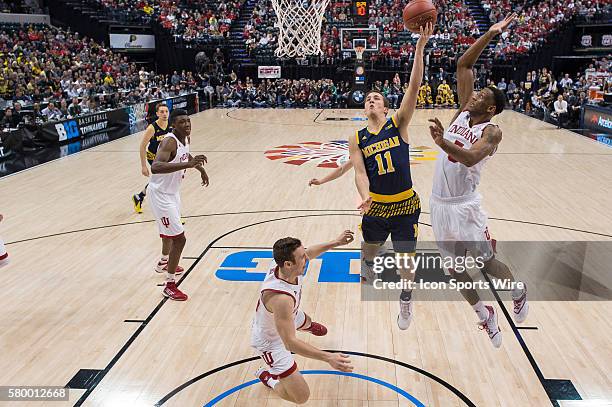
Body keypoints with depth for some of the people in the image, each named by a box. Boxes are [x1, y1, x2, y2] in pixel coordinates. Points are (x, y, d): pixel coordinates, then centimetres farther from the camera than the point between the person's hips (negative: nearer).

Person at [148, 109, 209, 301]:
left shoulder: (186, 138, -1)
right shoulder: (169, 142, -28)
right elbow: (155, 167, -46)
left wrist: (200, 168, 22)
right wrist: (187, 164, -53)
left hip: (172, 192, 10)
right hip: (161, 194, -10)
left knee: (171, 230, 30)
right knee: (179, 238, -10)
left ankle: (164, 262, 57)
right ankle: (169, 286, 2)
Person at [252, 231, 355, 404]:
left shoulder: (289, 266, -23)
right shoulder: (280, 298, -47)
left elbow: (309, 252, 2)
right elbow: (290, 343, -45)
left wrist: (336, 242, 0)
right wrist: (328, 358, -50)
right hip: (271, 342, -8)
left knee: (306, 322, 40)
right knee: (301, 396, -7)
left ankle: (308, 326, 80)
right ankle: (266, 376, 22)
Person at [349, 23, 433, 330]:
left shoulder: (398, 124, -5)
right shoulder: (357, 139, -2)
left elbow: (414, 87, -15)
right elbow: (360, 173, -10)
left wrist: (420, 47, -24)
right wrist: (365, 197, -31)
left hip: (405, 204, -1)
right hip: (376, 205, 2)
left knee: (406, 259, 5)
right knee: (370, 247, 23)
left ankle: (406, 301, 33)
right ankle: (368, 267, 61)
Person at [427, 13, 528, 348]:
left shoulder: (491, 131, -12)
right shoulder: (463, 112, 5)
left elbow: (470, 158, -33)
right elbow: (463, 65, 5)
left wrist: (443, 143, -48)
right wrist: (490, 34, 0)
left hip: (464, 207, -6)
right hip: (439, 205, 6)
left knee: (487, 263, 9)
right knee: (454, 269, 14)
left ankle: (519, 292, 42)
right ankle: (485, 315, 35)